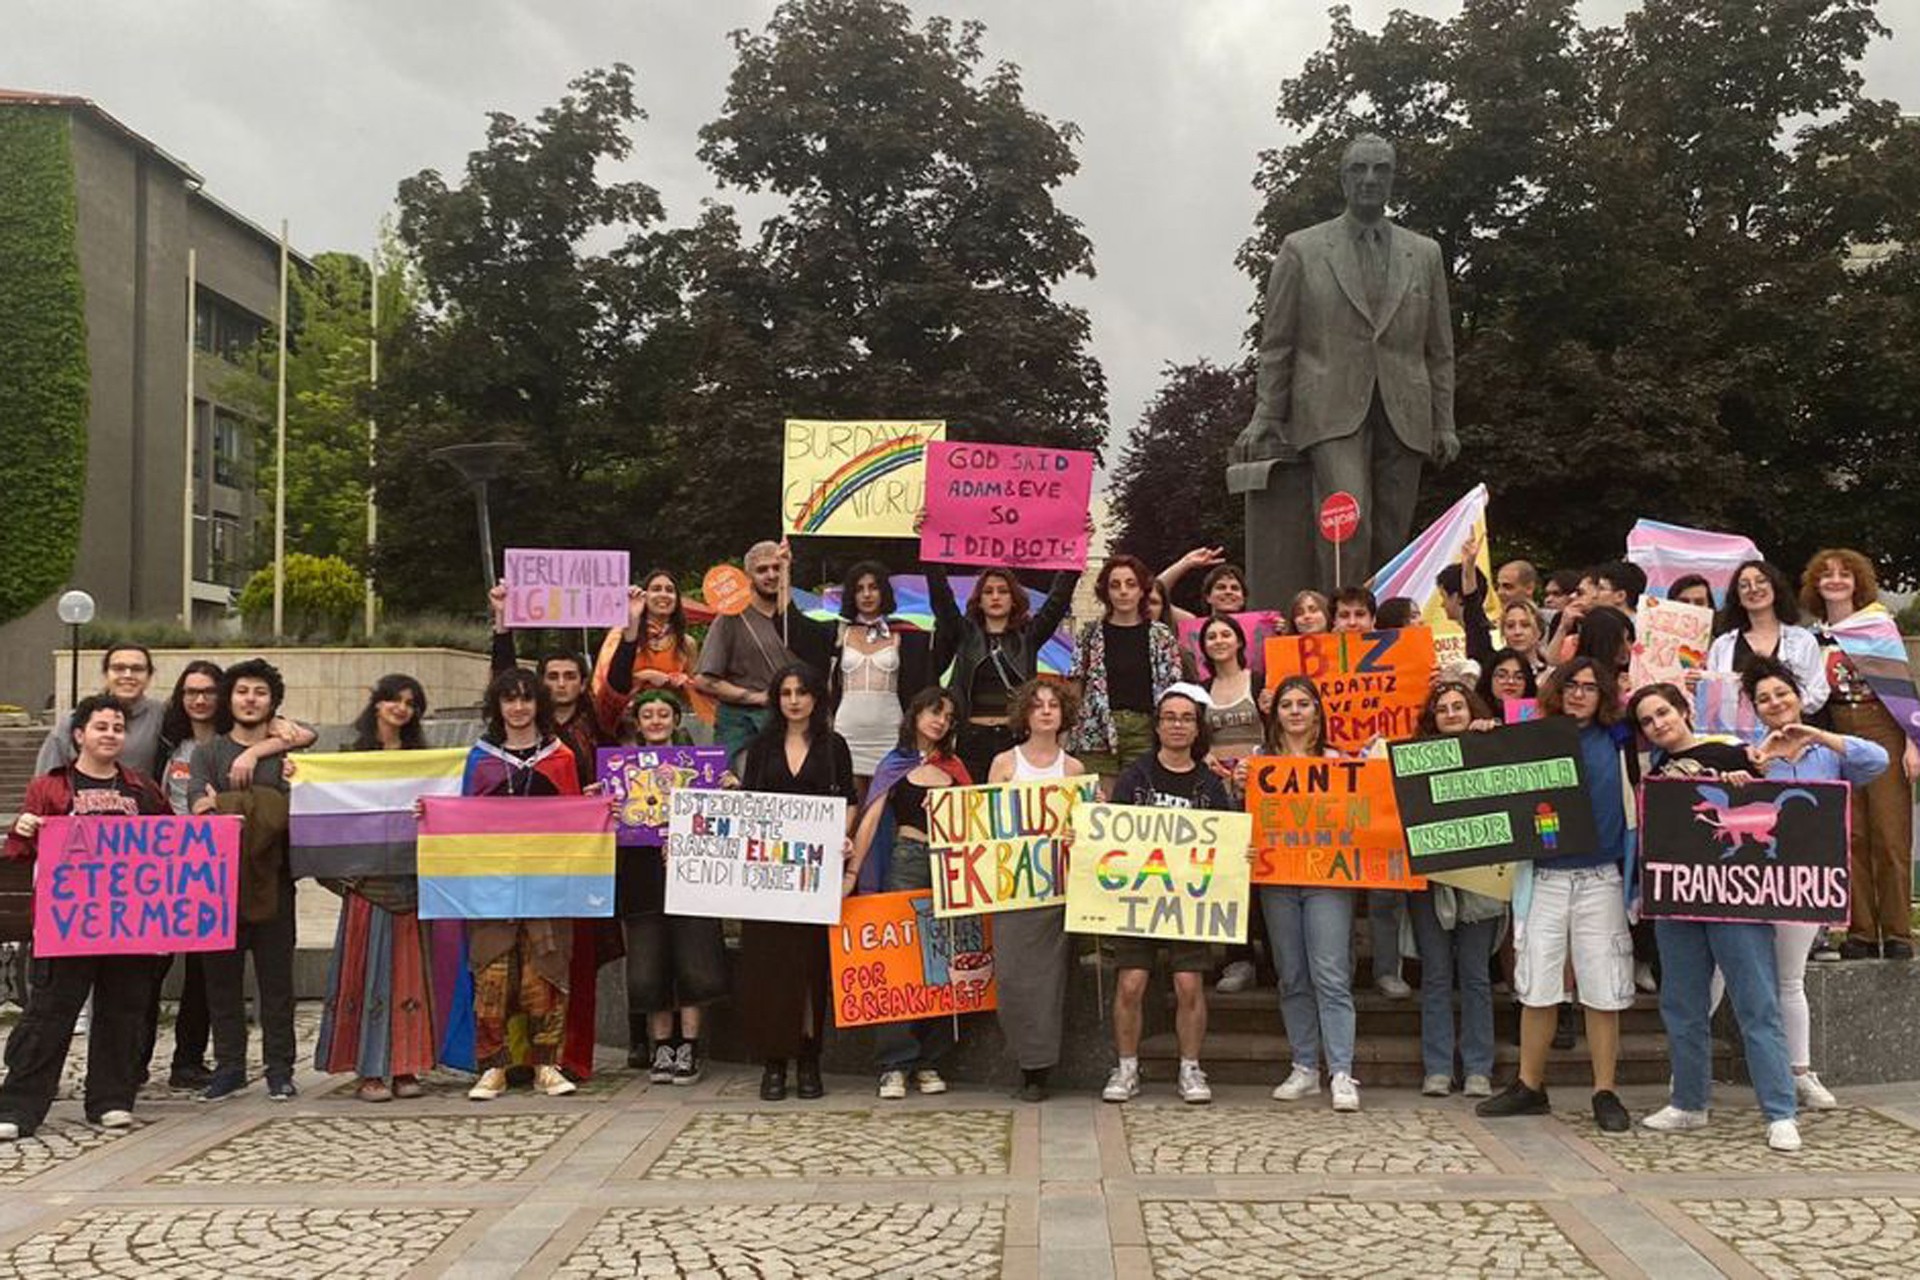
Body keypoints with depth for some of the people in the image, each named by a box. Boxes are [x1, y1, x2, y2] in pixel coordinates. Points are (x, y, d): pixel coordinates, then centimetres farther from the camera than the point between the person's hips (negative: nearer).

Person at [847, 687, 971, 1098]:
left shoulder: (954, 767, 16)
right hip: (906, 863, -3)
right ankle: (894, 1064, -4)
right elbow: (870, 820, 1)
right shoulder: (896, 765, 7)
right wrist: (852, 870, -7)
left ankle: (929, 1062, 11)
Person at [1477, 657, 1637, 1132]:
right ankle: (1529, 1086, 18)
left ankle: (1605, 1093, 13)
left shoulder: (1617, 744, 5)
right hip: (1544, 878, 1)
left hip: (1601, 879, -1)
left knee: (1603, 991, 2)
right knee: (1535, 987, 5)